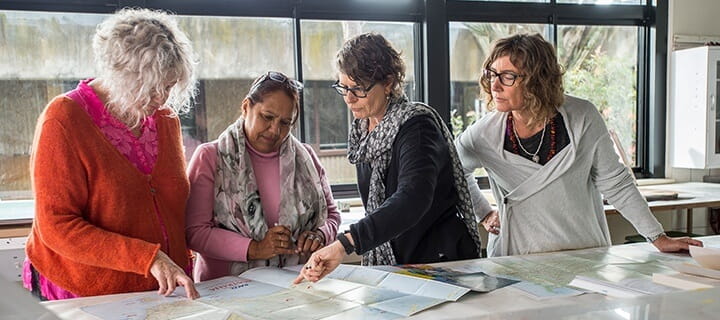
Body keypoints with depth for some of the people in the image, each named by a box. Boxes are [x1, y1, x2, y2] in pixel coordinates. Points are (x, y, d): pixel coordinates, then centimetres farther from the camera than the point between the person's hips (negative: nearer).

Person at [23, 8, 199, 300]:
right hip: (82, 296, -4)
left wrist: (181, 268, 0)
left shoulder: (166, 118, 3)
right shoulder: (64, 121, -13)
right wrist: (149, 258, -24)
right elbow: (56, 227, -17)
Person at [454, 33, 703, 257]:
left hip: (586, 256, 1)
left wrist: (659, 238, 2)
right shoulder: (484, 134, -9)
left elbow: (616, 184, 2)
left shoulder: (582, 118, -9)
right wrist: (484, 215, 8)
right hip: (518, 258, -1)